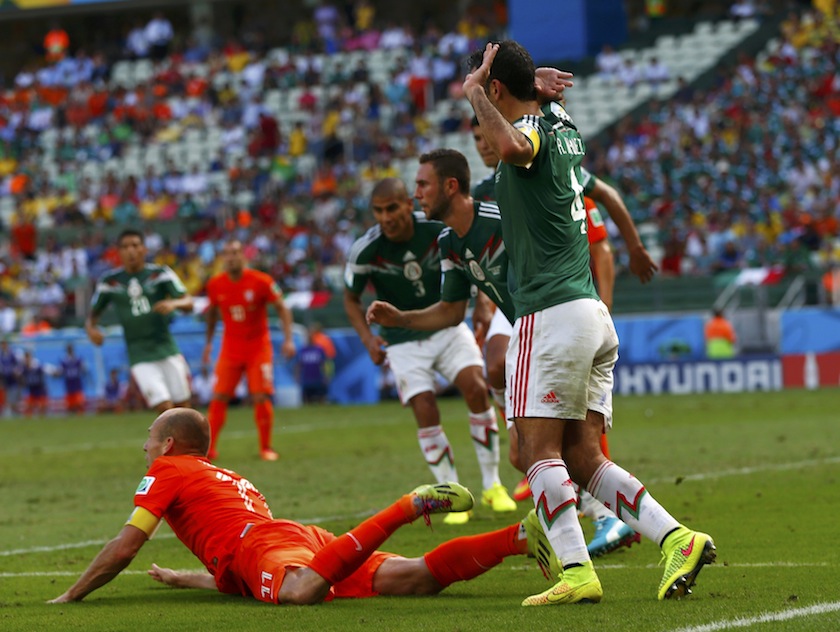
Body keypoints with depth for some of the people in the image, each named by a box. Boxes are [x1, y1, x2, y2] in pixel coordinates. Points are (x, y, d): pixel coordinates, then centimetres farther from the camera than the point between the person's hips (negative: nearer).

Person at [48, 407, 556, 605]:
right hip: (302, 535, 8)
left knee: (301, 591, -42)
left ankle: (408, 508, -42)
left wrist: (70, 597, 21)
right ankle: (519, 536, -26)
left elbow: (123, 550, 10)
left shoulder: (166, 472, 19)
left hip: (265, 547, -8)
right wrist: (185, 580, 57)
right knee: (415, 579, -11)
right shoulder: (234, 480, 41)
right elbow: (233, 578, 46)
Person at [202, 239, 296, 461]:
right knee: (219, 397, -6)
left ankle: (266, 448, 6)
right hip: (230, 349, 2)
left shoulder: (261, 282, -13)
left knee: (261, 397, -8)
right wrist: (208, 342, 18)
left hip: (258, 347, -2)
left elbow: (282, 308, -7)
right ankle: (209, 449, 0)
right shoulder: (215, 285, -4)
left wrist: (288, 339, -15)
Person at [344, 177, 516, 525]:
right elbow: (351, 298, 0)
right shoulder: (364, 251, -18)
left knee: (476, 388, -18)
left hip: (448, 327, 1)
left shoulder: (440, 231, -16)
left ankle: (492, 485, -4)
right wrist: (367, 336, -15)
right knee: (425, 412, -15)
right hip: (403, 339, -1)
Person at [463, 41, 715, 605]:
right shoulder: (566, 130, 17)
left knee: (539, 449, -8)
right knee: (584, 458, 7)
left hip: (552, 313, -9)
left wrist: (474, 92, -21)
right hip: (594, 313, 9)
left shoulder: (532, 130, -10)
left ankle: (577, 572, -18)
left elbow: (513, 147, -36)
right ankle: (677, 538, -5)